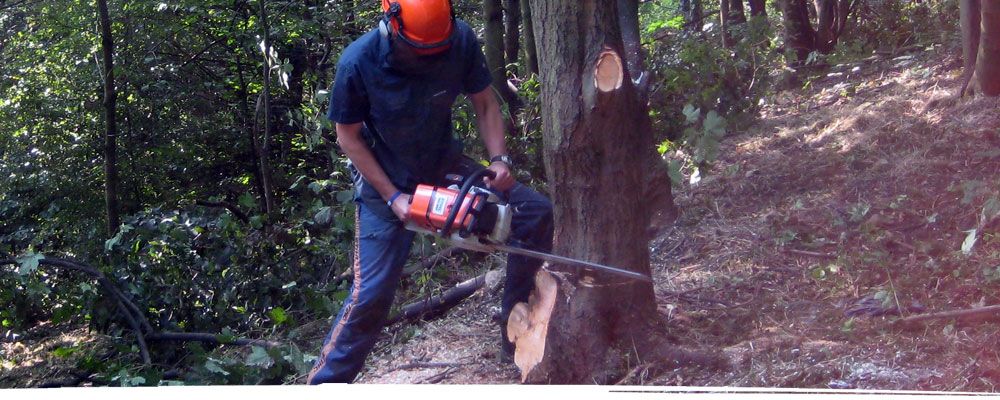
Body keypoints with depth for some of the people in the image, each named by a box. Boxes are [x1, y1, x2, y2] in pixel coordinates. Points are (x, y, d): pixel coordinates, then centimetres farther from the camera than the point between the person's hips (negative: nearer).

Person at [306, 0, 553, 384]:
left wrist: (499, 160, -19)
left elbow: (484, 103, -4)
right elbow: (348, 137, -14)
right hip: (385, 182, -4)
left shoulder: (460, 40, -21)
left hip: (445, 166, 4)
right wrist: (393, 198, -19)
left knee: (536, 212, -7)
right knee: (371, 292, -11)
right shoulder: (358, 62, -28)